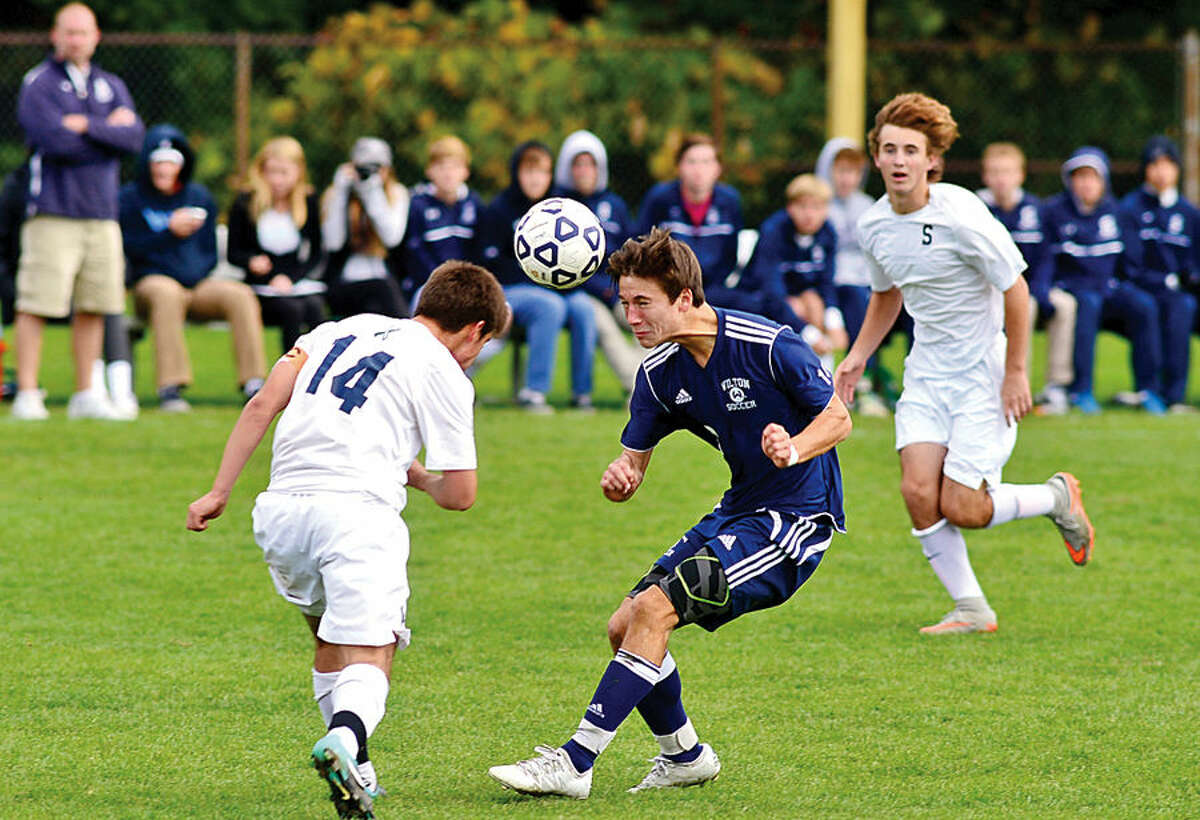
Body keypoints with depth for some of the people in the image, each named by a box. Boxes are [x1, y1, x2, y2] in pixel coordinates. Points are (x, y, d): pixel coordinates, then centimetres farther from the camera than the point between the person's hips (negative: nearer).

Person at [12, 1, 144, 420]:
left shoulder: (111, 86, 17)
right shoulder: (37, 84, 0)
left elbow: (134, 136, 0)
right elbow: (55, 141, -15)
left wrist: (86, 126, -11)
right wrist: (109, 131, -4)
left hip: (102, 213, 5)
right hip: (53, 212, -5)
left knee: (93, 306, 6)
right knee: (36, 305, -9)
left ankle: (86, 396, 13)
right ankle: (27, 395, -7)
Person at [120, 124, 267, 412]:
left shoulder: (200, 197, 17)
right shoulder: (131, 197, 5)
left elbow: (209, 252, 17)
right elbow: (130, 248, -5)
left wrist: (195, 272, -4)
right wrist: (169, 231, -14)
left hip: (198, 283, 4)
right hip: (151, 281, -4)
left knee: (240, 294, -24)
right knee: (166, 293, -40)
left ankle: (253, 384, -25)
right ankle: (170, 388, -44)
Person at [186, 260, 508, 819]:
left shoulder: (345, 328, 23)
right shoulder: (444, 374, 7)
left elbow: (261, 405, 13)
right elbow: (460, 494, 5)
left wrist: (219, 492, 13)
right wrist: (420, 478, 27)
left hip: (282, 508, 6)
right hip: (356, 511, -6)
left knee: (330, 639, 26)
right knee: (369, 656, -10)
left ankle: (355, 772, 23)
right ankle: (345, 737, -41)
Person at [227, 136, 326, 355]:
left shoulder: (309, 203, 4)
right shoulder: (245, 204, -1)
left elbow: (316, 255, 6)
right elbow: (233, 253, 5)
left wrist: (291, 277, -11)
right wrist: (252, 261, -19)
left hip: (298, 280, 2)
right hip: (261, 286, -2)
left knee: (314, 306, -32)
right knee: (292, 308, -33)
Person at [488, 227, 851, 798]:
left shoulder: (769, 346, -19)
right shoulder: (659, 372, 0)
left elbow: (838, 418, -11)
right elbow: (636, 455, 5)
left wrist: (794, 449, -32)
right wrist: (621, 476, -20)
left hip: (798, 515, -8)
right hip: (740, 511, 8)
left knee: (653, 610, -20)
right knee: (625, 627, 2)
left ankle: (574, 764, -19)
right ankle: (685, 756, 22)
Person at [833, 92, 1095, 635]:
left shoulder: (961, 216, -20)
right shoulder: (874, 226, 0)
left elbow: (1015, 289, -13)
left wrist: (1015, 372, -12)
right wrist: (858, 356, 10)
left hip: (983, 374, -6)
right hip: (926, 373, 6)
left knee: (961, 508, -10)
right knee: (918, 492, -10)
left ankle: (1057, 497, 18)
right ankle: (971, 610, 6)